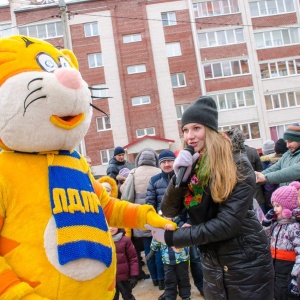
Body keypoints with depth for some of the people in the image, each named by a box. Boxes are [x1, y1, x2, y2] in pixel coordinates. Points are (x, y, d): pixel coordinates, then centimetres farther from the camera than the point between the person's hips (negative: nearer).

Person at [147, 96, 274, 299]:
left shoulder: (238, 165, -16)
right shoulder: (188, 165, -2)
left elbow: (228, 224, -22)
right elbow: (169, 212, -6)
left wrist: (172, 237, -19)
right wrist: (179, 176, -23)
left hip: (248, 265, -4)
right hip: (212, 266, 4)